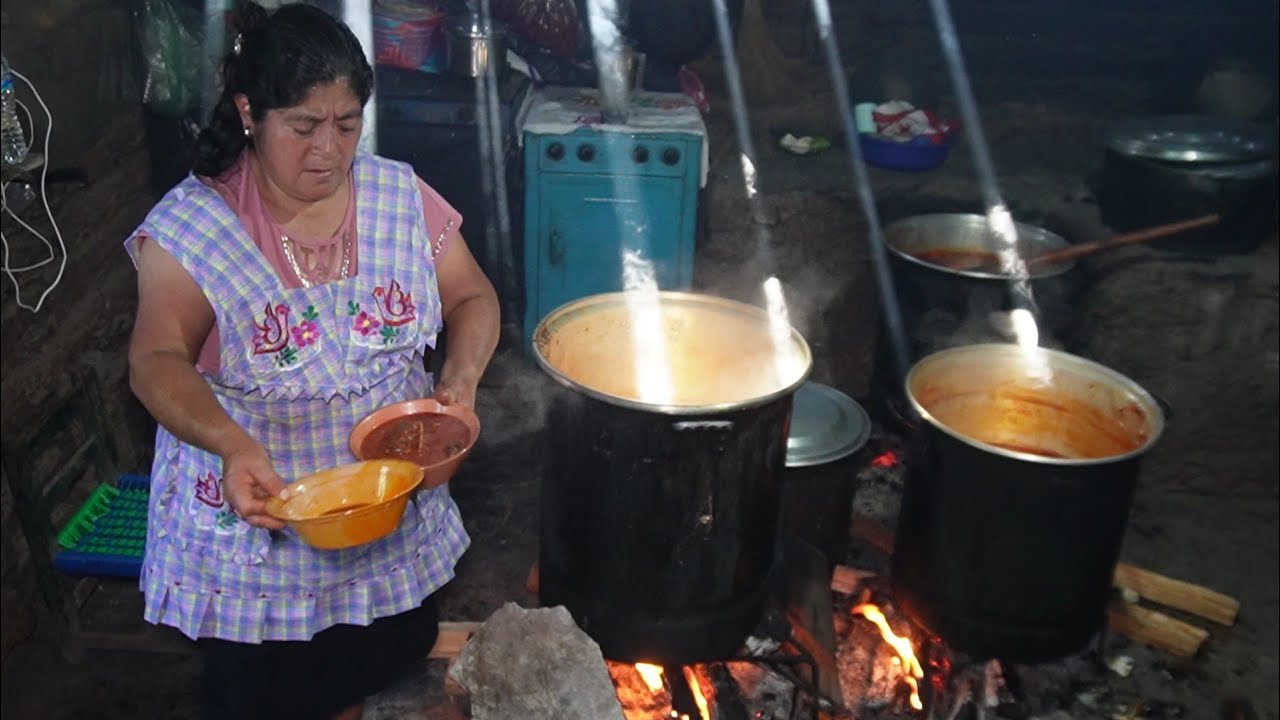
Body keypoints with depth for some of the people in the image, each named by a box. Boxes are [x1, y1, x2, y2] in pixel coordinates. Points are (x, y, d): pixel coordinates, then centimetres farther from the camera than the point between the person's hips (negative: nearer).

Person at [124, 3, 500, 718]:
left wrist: (461, 378, -20)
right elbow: (157, 362, -21)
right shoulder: (190, 224, -14)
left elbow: (473, 297, 0)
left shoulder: (401, 196, -5)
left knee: (393, 654, 22)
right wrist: (233, 444, -40)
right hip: (254, 509, -2)